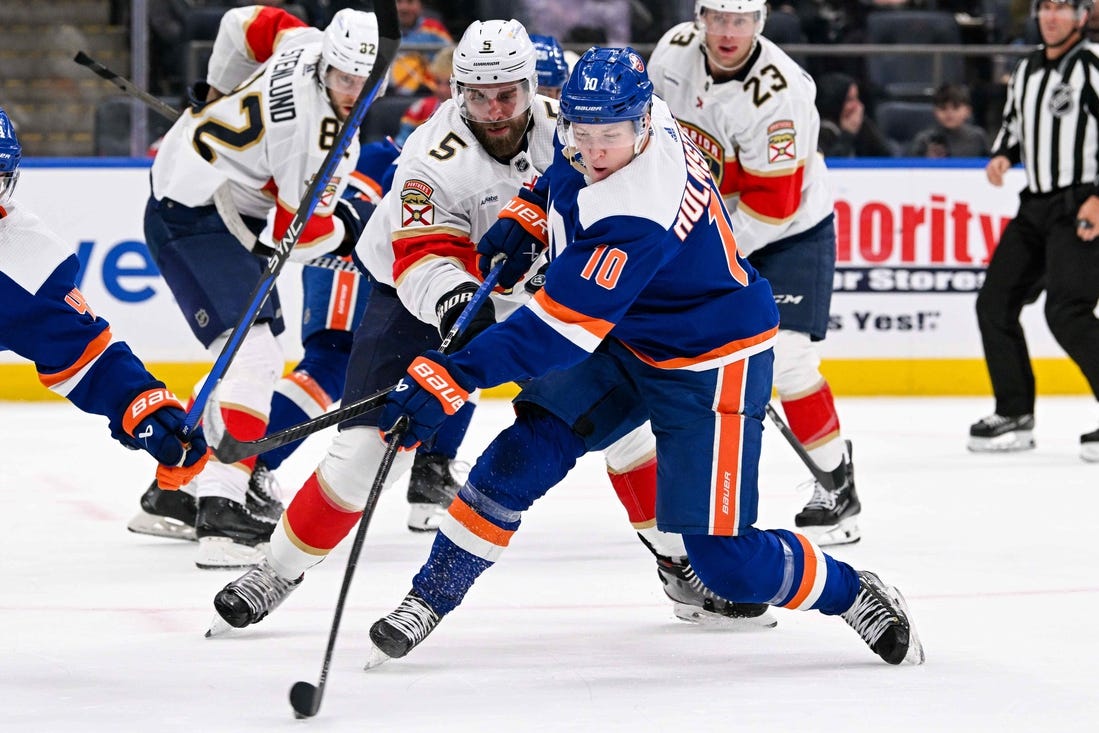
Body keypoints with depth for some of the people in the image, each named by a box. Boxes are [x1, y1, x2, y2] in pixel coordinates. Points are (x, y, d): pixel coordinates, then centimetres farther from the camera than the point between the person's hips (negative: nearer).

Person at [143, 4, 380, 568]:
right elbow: (297, 234, -20)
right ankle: (219, 510, -36)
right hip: (196, 217, -11)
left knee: (257, 354, 21)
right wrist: (348, 229, 1)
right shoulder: (316, 127, -27)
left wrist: (221, 94, 32)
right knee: (252, 353, -24)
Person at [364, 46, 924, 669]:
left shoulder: (639, 213, -37)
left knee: (725, 561, -7)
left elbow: (558, 328, -39)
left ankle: (853, 595, 17)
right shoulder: (620, 113, -13)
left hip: (710, 363, -8)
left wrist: (450, 378, -44)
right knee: (526, 452, -7)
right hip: (624, 340, 8)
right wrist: (525, 215, 4)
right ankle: (429, 597, 4)